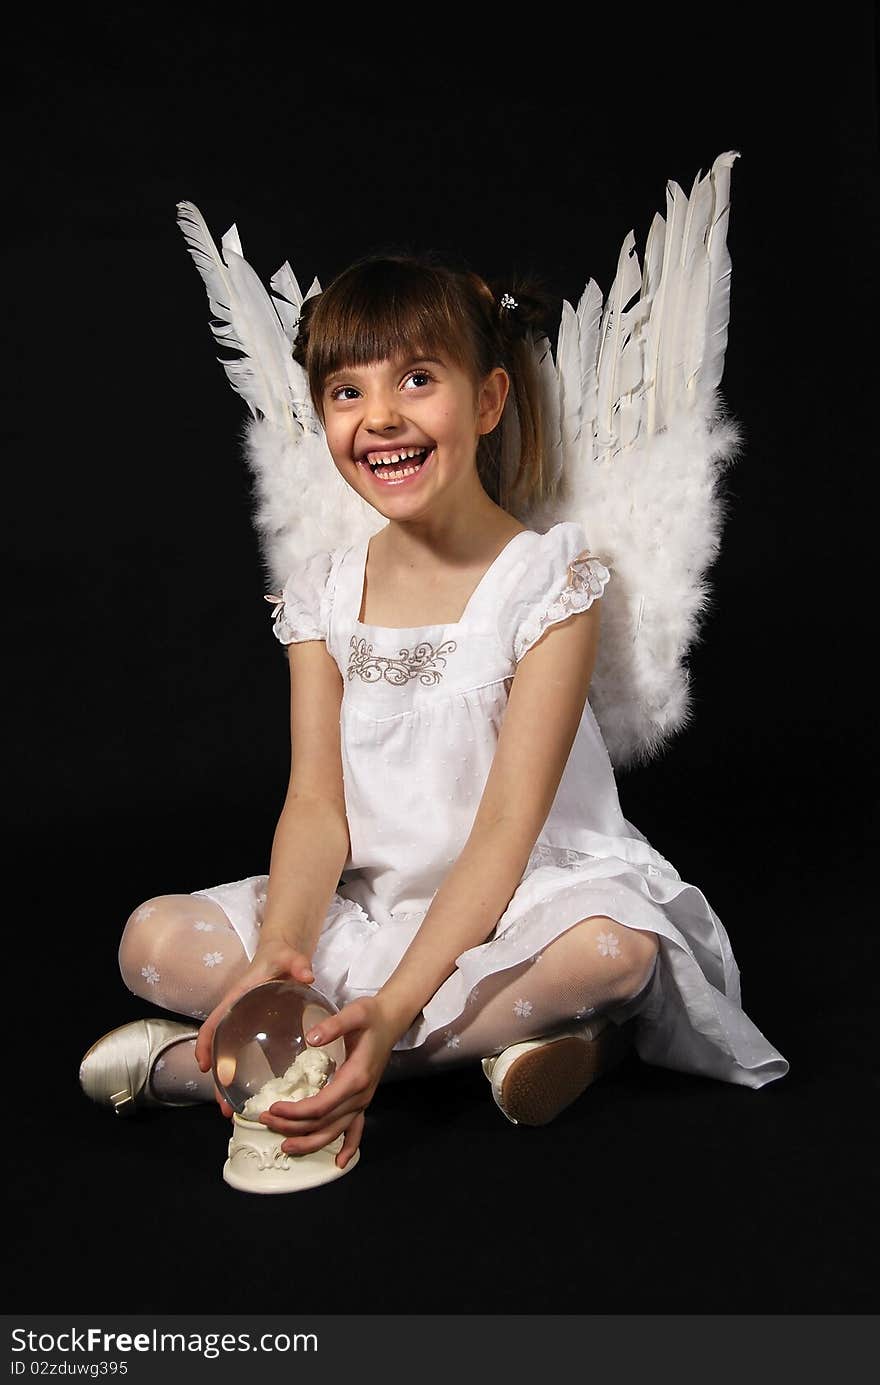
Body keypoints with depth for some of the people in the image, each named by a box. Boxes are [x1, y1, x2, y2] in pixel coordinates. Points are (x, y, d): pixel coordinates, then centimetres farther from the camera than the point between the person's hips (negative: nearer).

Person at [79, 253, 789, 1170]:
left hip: (520, 906, -3)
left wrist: (390, 1011, -30)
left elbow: (507, 829, -18)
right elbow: (316, 804, -6)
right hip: (366, 913, 4)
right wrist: (280, 951, -28)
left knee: (612, 948, -37)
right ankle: (497, 1037, -19)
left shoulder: (548, 578, -11)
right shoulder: (324, 595, 2)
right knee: (154, 941, -17)